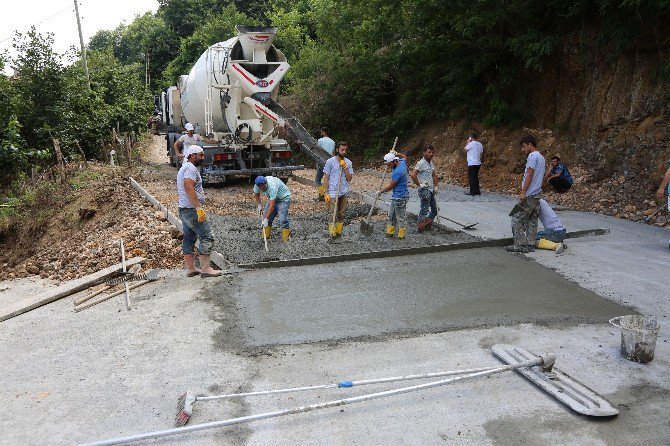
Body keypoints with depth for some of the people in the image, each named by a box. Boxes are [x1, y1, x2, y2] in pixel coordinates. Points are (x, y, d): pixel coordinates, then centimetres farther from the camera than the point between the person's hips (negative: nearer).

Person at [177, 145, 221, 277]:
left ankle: (190, 268, 16)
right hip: (192, 209, -11)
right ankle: (205, 268, -10)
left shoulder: (184, 168, 21)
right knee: (207, 237, -9)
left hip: (184, 209, 11)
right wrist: (199, 207, -28)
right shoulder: (191, 168, -12)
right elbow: (189, 187, -25)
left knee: (189, 239, 11)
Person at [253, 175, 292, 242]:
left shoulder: (272, 187, -40)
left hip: (284, 198, -7)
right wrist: (259, 205, -2)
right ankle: (265, 236, 10)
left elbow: (272, 206, -40)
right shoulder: (257, 185, -18)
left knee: (283, 220, -21)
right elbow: (257, 194, 8)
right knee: (266, 215, -2)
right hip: (273, 198, 7)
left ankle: (286, 238, -9)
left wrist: (266, 218, -40)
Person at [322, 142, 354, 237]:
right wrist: (326, 193, -6)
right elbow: (326, 178, -2)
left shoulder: (348, 162, 6)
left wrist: (345, 167, -11)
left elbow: (349, 178, 2)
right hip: (334, 193, -4)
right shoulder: (330, 161, -4)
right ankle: (333, 231, 10)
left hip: (345, 192, 4)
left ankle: (339, 231, 20)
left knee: (341, 214, 10)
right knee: (335, 214, -3)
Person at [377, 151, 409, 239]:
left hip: (399, 197, -11)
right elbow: (404, 157, 30)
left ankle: (401, 235, 11)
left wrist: (380, 192, -4)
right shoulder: (402, 162, 2)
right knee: (391, 215, 16)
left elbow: (390, 186, -18)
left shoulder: (397, 172, -26)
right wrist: (396, 154, 14)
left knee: (401, 217, 1)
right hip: (396, 196, 11)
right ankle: (389, 232, 24)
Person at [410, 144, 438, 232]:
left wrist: (435, 186, 17)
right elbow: (413, 175, -24)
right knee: (425, 209, -6)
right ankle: (420, 226, 7)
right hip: (424, 190, -9)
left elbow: (434, 175, 25)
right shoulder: (421, 163, -15)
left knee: (434, 210, 13)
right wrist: (419, 184, -17)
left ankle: (426, 223, 27)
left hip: (431, 190, 9)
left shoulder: (431, 163, 12)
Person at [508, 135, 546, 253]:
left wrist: (523, 192, -17)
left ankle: (520, 245, -5)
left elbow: (529, 176, -17)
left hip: (529, 195, -10)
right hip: (537, 194, 10)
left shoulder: (532, 156, -12)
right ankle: (530, 244, 12)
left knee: (517, 219, -5)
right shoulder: (541, 157, 17)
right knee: (532, 220, 10)